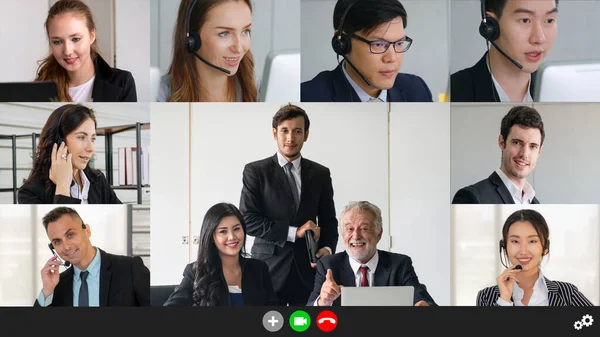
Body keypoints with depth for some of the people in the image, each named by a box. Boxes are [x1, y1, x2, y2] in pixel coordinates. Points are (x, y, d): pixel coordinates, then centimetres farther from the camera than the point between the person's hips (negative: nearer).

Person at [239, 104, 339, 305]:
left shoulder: (320, 174, 10)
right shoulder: (255, 171, 1)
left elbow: (329, 220, 14)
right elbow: (248, 220, -7)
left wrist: (327, 248, -8)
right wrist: (293, 232, -13)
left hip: (308, 269, 2)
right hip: (269, 268, -2)